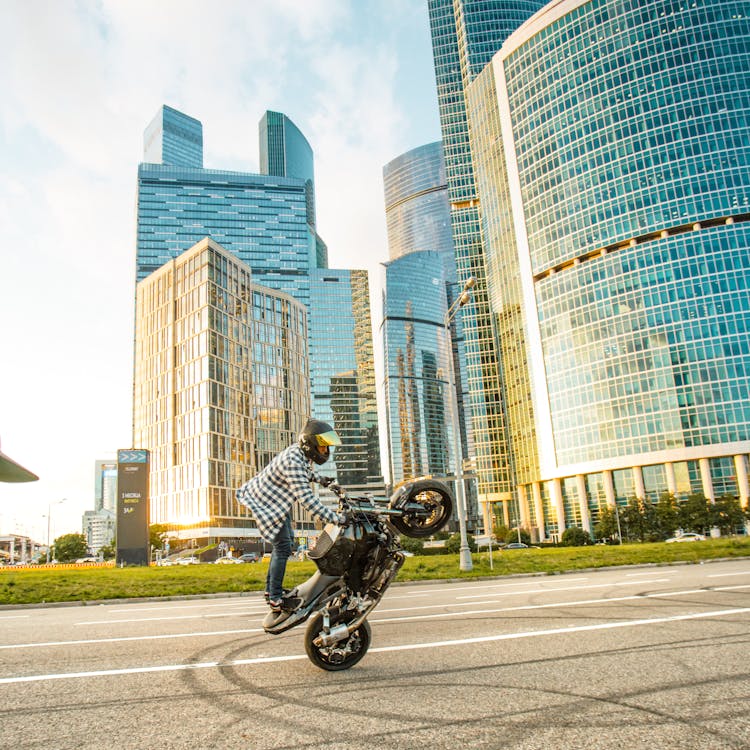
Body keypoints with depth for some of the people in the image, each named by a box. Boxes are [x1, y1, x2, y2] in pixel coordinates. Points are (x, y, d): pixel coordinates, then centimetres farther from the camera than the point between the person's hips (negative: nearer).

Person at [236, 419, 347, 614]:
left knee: (286, 541, 17)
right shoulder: (294, 461, -34)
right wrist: (336, 518, -43)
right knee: (282, 548, -10)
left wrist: (320, 479, 20)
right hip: (266, 504, -10)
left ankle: (271, 590, 29)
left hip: (278, 501, 10)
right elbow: (306, 499, -42)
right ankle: (276, 600, -1)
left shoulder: (301, 451, -5)